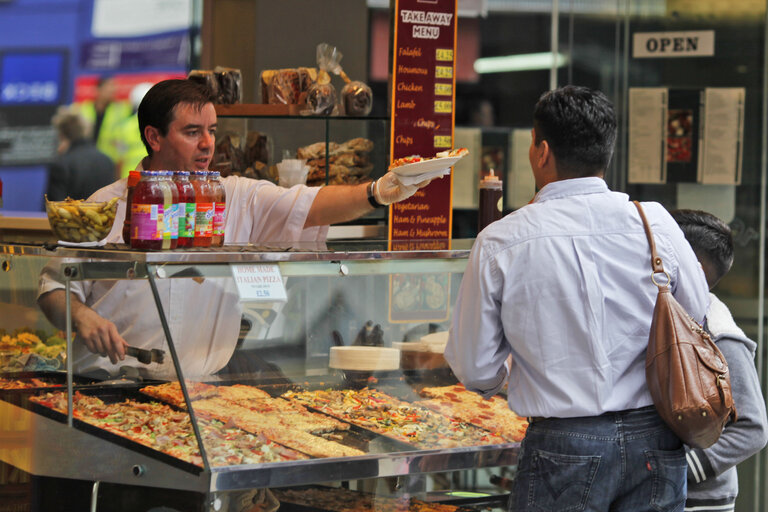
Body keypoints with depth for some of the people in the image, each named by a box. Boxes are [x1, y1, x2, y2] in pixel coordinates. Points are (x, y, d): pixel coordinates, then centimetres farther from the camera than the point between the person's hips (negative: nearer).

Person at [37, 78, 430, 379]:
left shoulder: (238, 199, 7)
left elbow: (310, 206, -6)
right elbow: (55, 285, 9)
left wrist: (377, 193, -23)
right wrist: (81, 316, -13)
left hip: (202, 387, 3)